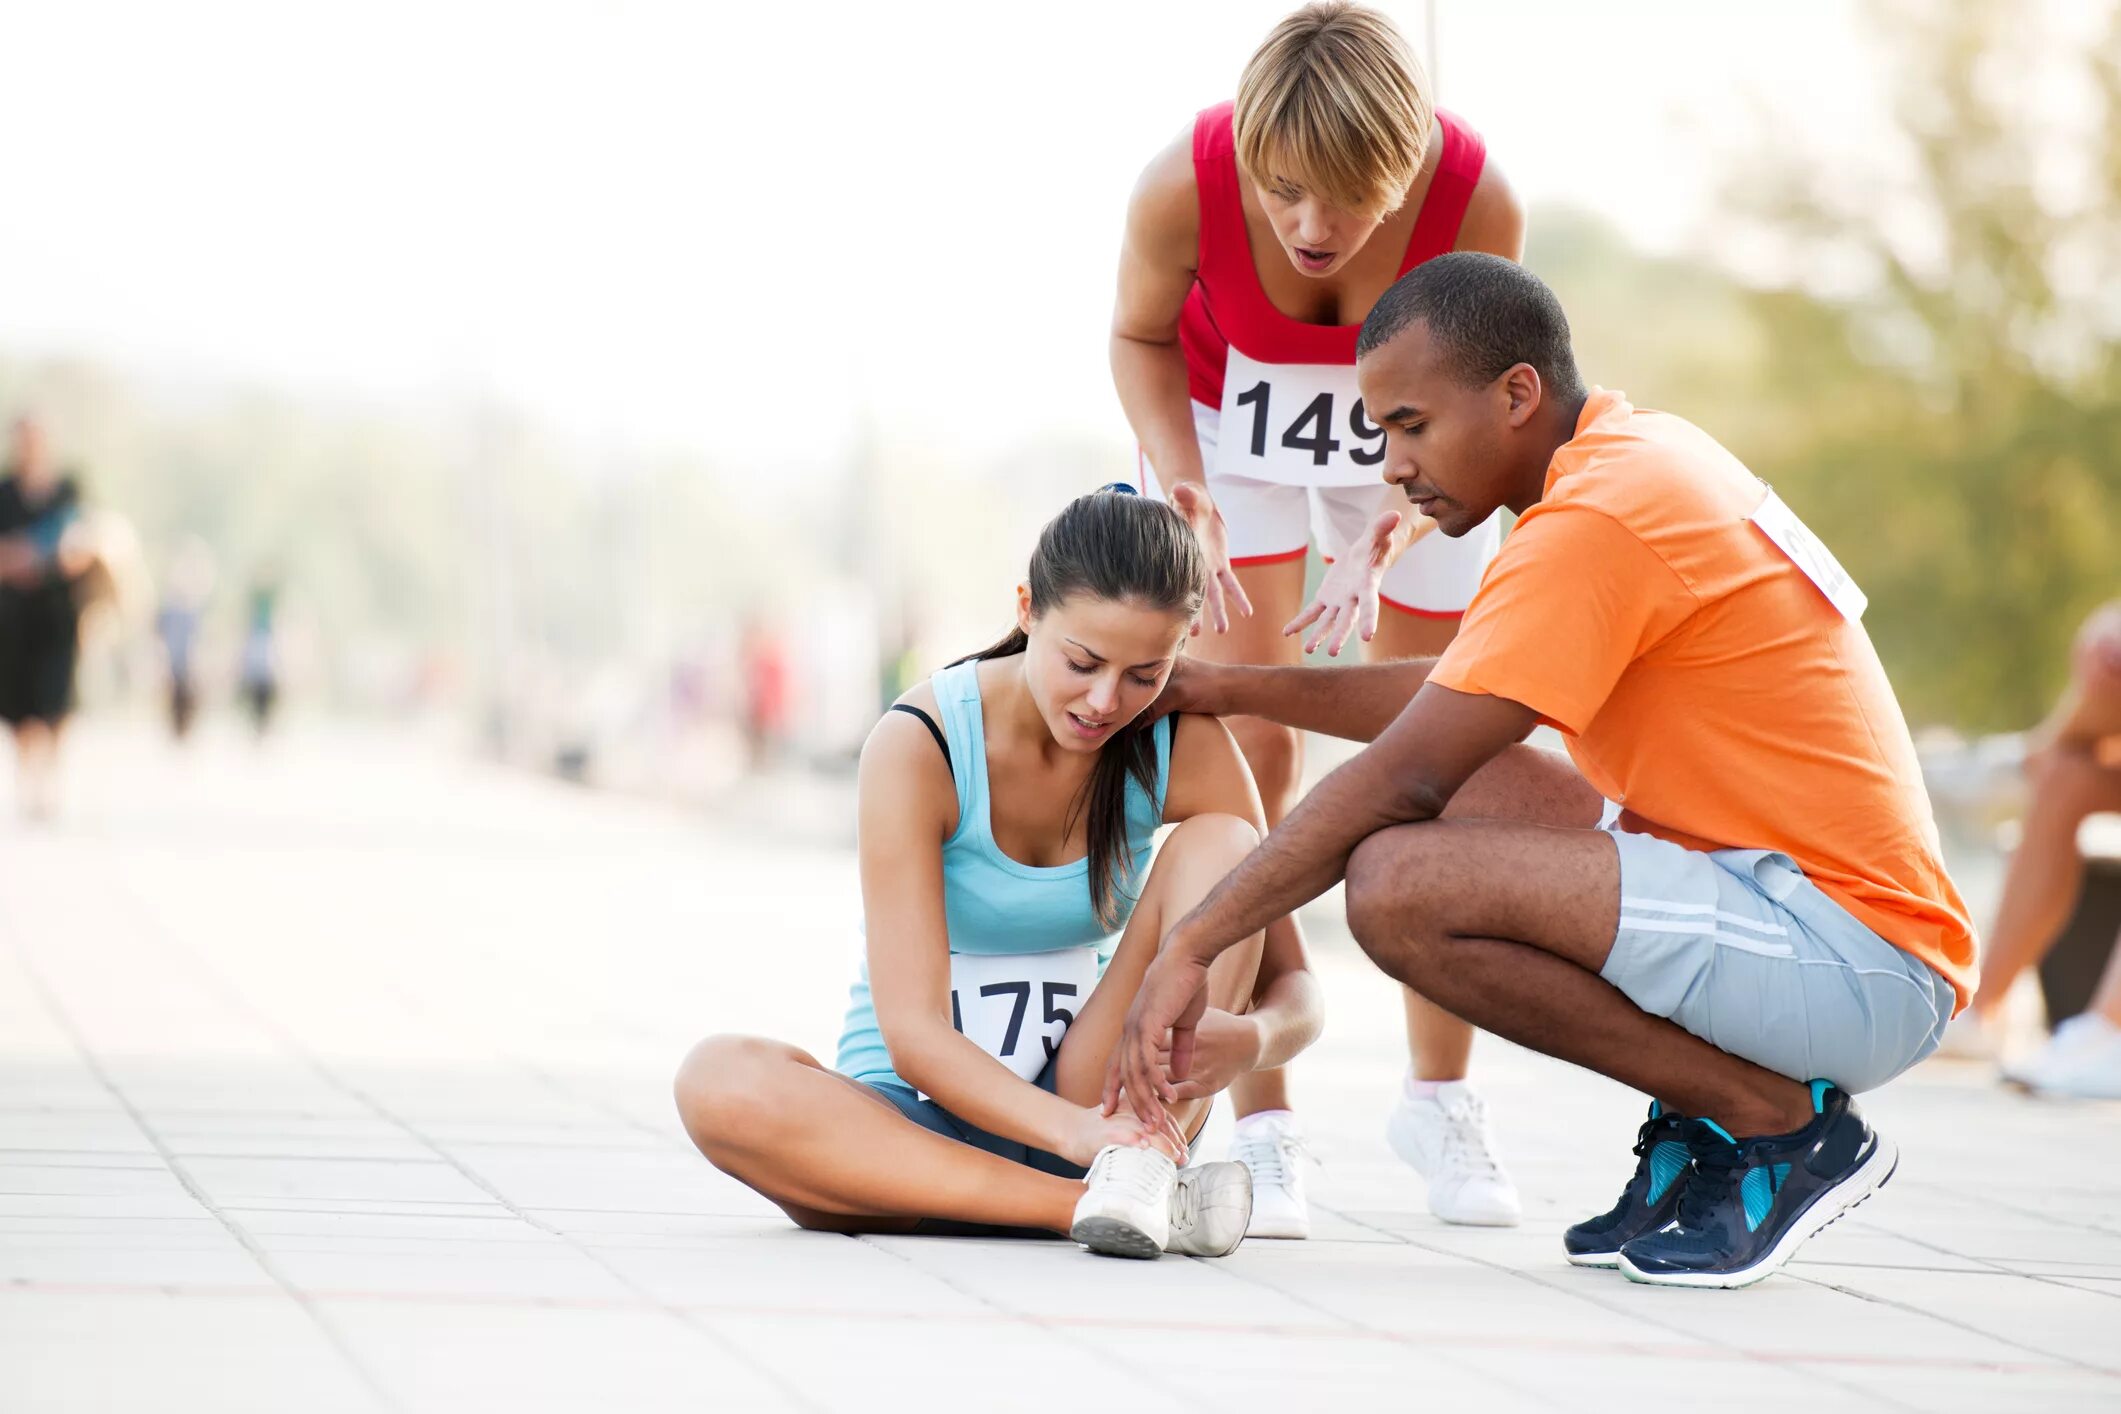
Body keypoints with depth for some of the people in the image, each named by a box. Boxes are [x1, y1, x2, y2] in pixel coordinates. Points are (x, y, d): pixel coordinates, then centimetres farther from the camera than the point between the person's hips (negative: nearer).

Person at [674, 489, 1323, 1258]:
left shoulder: (1187, 746, -6)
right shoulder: (919, 744, -16)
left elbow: (1291, 986, -4)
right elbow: (912, 1030, -22)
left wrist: (1250, 1038, -31)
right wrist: (1070, 1130, -40)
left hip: (1087, 1100, 2)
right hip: (921, 1119, -2)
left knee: (1220, 844, -16)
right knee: (717, 1079, -35)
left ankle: (1142, 1168, -33)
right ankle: (1088, 1201, -39)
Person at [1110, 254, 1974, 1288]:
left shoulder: (1595, 522, -16)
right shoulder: (1643, 454, 14)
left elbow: (1404, 778, -19)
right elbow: (1458, 699, 27)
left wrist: (1191, 946, -14)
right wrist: (1236, 690, 24)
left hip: (1857, 962, -10)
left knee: (1398, 882, -22)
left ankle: (1782, 1123, -9)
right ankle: (1697, 1120, 8)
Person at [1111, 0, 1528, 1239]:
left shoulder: (1478, 203, -37)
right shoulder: (1186, 186, -36)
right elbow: (1142, 336, -13)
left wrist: (1395, 539, -37)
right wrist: (1184, 488, -29)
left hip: (1411, 450, 1)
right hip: (1231, 419, -1)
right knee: (1251, 752, -11)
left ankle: (1440, 1098, 23)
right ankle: (1262, 1118, -7)